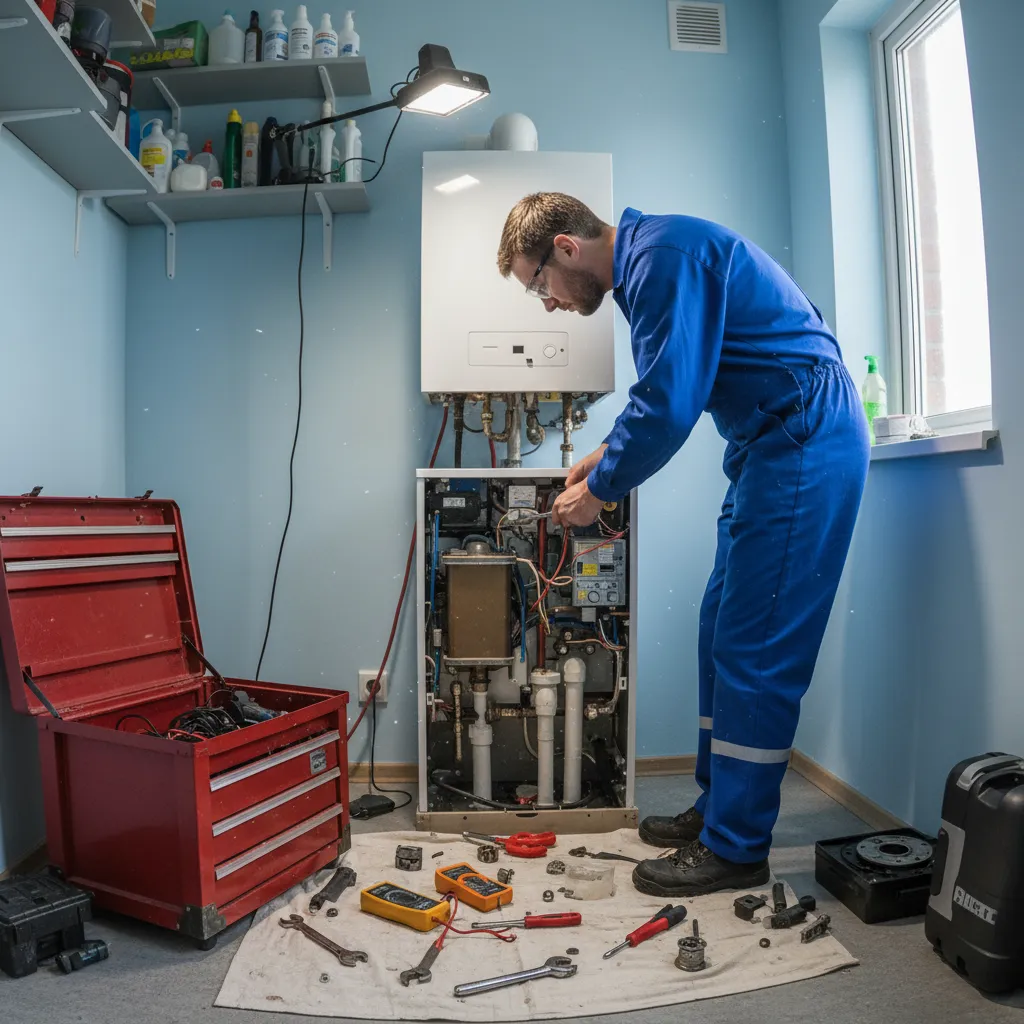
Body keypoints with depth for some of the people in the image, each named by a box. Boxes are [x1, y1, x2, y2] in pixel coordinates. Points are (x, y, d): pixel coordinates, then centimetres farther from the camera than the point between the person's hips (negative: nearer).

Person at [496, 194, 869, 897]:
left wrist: (599, 488, -9)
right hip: (779, 445, 10)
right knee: (724, 632, 12)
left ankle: (735, 849, 7)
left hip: (804, 443, -10)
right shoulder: (647, 264, 17)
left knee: (755, 648, -7)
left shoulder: (663, 257, -15)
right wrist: (606, 460, 17)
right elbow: (667, 392, 25)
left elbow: (668, 405, -22)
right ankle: (718, 810, 24)